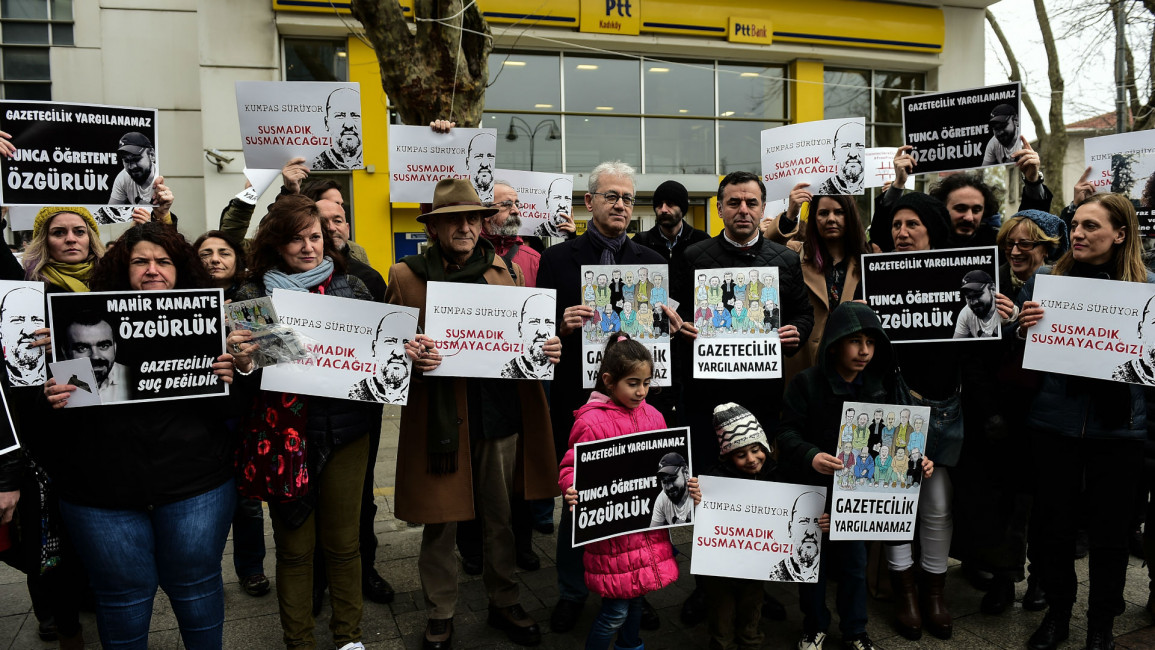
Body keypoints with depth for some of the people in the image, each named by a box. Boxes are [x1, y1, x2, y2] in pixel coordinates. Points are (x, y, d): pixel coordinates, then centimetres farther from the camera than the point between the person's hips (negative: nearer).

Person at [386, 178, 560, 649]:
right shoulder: (405, 276, 2)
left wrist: (547, 351, -7)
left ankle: (504, 603, 35)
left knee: (501, 519, 15)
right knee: (439, 522, 9)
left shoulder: (504, 272, 9)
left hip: (502, 413, 2)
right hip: (439, 419, -2)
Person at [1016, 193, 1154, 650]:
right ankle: (1057, 612, 31)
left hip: (1118, 427, 0)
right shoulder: (1044, 279, 3)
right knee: (1054, 522, 10)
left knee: (1111, 527, 11)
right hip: (1053, 423, 1)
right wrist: (1023, 328, -13)